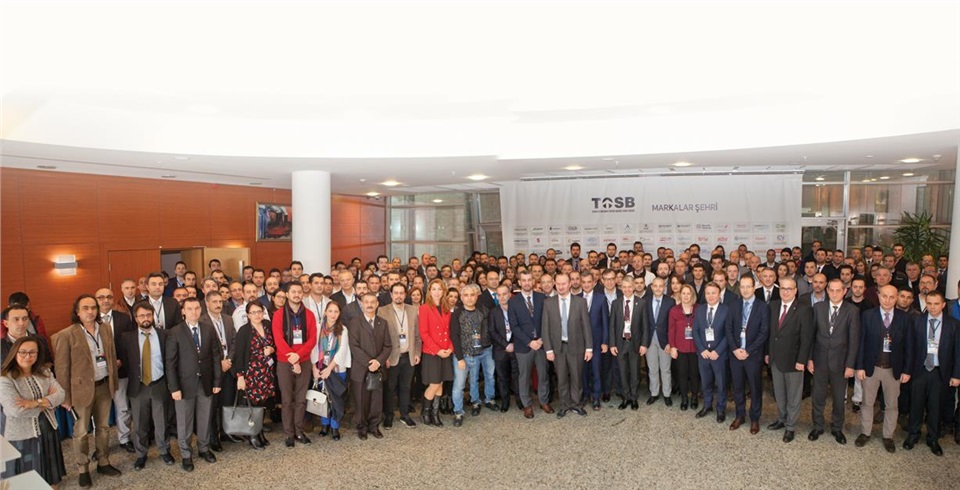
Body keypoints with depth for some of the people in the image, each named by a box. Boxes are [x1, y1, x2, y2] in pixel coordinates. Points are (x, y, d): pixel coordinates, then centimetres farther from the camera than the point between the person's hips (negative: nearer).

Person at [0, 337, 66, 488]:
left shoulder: (44, 372, 3)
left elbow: (60, 394, -6)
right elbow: (16, 410, -24)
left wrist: (36, 402, -22)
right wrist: (46, 402, -13)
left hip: (48, 430, 5)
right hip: (22, 437, -5)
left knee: (51, 479, 18)